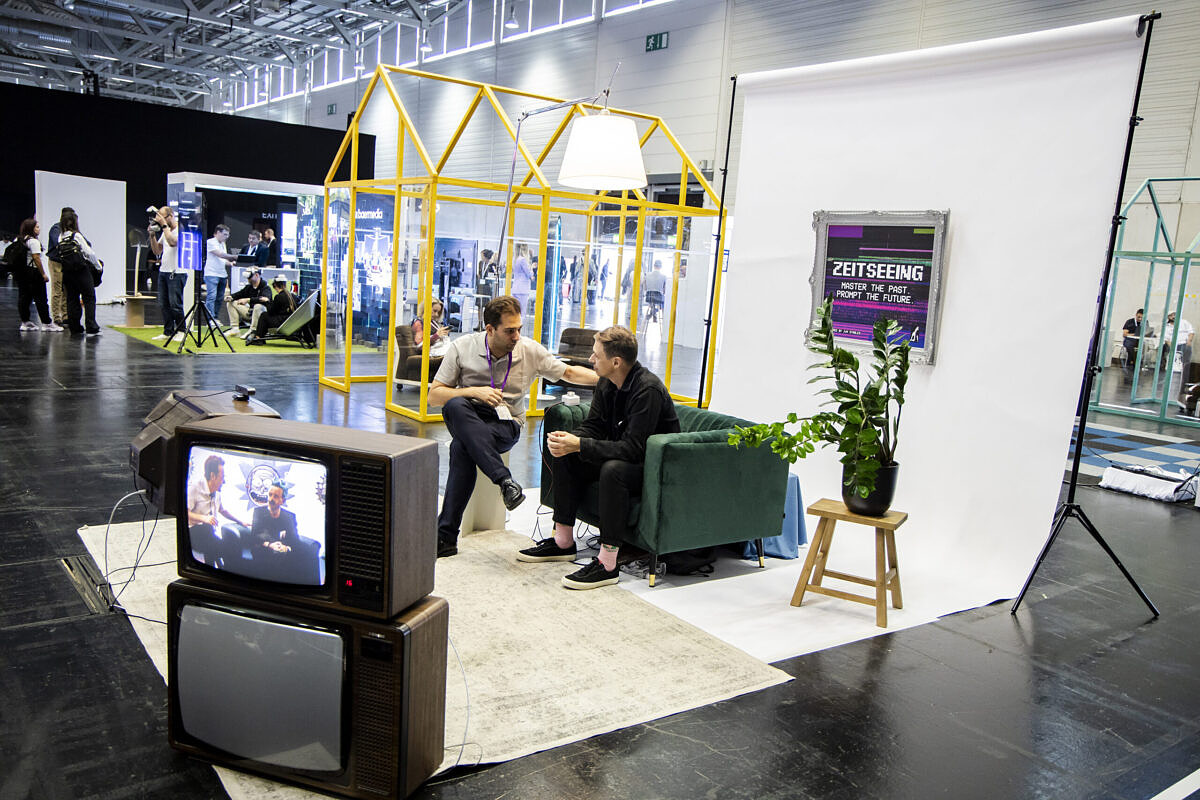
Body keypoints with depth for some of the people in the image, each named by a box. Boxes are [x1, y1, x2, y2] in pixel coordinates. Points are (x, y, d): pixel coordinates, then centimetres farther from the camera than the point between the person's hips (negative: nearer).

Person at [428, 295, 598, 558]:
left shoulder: (530, 351, 0)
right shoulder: (462, 347, -3)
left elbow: (569, 373, 13)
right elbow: (434, 395, -2)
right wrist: (474, 392, -17)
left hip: (507, 423, -1)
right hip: (467, 418, 1)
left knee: (461, 447, -34)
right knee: (455, 406, -38)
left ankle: (446, 535, -29)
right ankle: (504, 479, -43)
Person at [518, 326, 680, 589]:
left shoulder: (648, 389, -26)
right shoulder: (606, 384, 1)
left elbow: (632, 448, -30)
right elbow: (593, 427, 6)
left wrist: (578, 445, -32)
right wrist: (568, 439, -17)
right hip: (624, 456, 9)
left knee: (613, 470, -36)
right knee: (564, 457, -1)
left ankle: (607, 564, -29)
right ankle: (563, 542, 7)